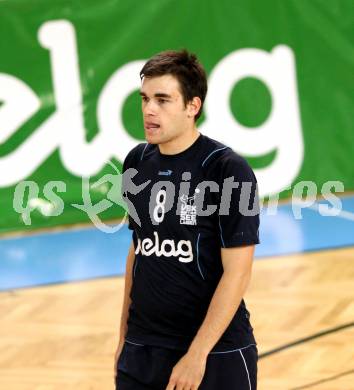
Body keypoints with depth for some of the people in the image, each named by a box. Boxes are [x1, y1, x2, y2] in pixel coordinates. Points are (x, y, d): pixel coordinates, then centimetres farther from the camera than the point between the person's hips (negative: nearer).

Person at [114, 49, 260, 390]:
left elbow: (237, 272, -15)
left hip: (217, 355, -5)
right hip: (141, 350, 5)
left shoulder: (228, 169, -13)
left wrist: (197, 355, -19)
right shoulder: (136, 162, 5)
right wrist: (125, 333, 13)